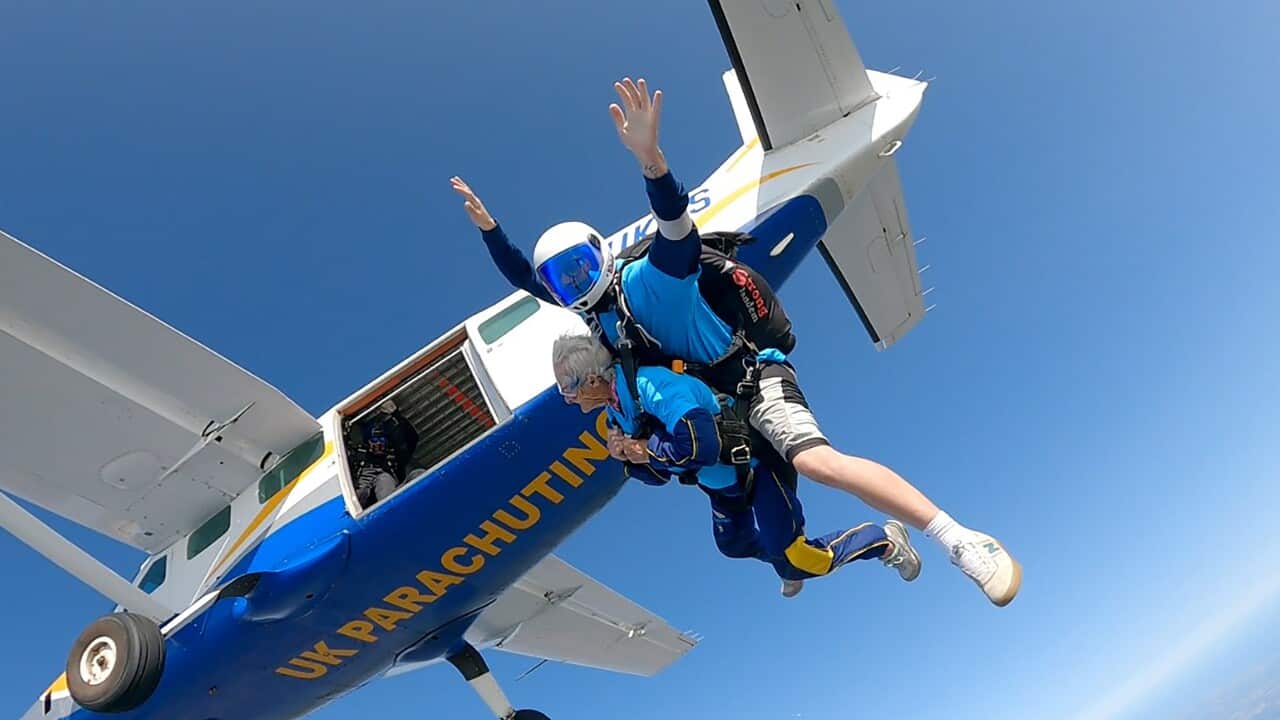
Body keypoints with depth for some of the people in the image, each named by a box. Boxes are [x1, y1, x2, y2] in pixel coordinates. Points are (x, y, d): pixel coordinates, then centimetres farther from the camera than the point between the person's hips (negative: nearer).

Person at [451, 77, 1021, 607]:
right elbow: (521, 276, 17)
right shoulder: (589, 309, 6)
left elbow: (676, 222, -39)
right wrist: (486, 225, 8)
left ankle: (962, 540, -28)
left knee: (816, 461, -33)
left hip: (751, 380, -10)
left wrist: (649, 157, -57)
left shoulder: (648, 278, -18)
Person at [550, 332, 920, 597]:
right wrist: (629, 458, -17)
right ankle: (786, 562, 55)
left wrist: (647, 449, -30)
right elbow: (658, 474, 4)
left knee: (795, 562, -10)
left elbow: (703, 447, -45)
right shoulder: (616, 411, -4)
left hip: (758, 463, -9)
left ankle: (885, 540, 12)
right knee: (733, 545, 25)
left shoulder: (648, 385, -35)